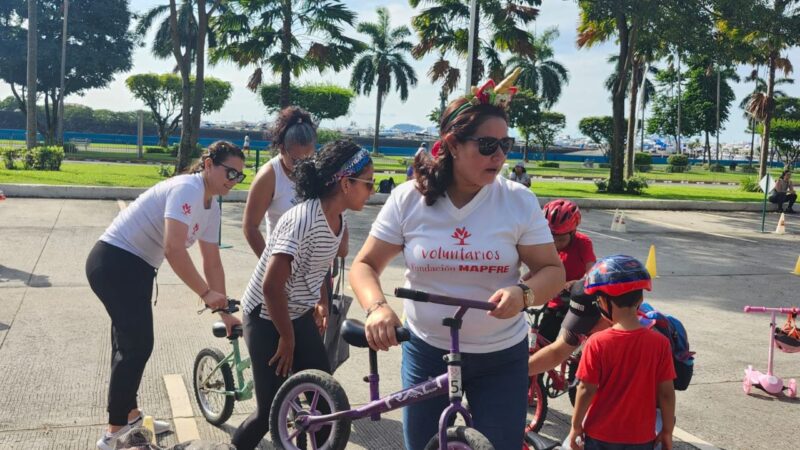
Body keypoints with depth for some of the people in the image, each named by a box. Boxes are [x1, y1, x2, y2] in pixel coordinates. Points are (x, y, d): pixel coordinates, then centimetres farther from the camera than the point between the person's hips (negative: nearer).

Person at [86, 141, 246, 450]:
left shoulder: (212, 207, 7)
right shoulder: (187, 189, -22)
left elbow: (212, 262, 11)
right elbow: (173, 249, -32)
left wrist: (224, 311, 10)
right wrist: (206, 293, -26)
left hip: (136, 269, 9)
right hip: (114, 263, -9)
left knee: (131, 343, 19)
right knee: (138, 345, -7)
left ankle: (129, 414, 36)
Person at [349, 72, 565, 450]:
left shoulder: (520, 201, -9)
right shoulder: (407, 199, -8)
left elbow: (552, 270, -5)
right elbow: (365, 265, -3)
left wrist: (524, 294, -27)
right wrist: (377, 307, -25)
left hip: (501, 358, 0)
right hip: (427, 352, 1)